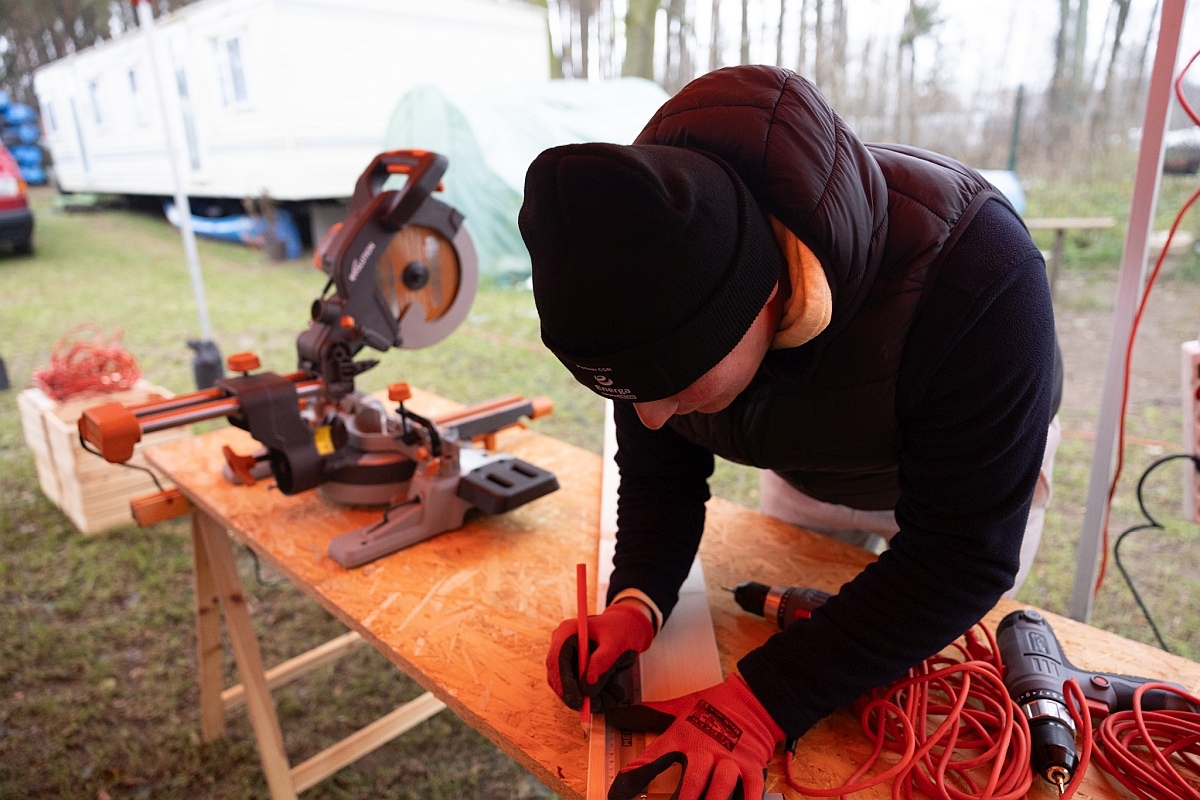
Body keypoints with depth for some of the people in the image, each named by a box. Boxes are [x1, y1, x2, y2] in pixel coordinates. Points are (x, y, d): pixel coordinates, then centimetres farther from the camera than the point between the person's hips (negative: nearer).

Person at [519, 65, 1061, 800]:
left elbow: (961, 558, -37)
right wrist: (636, 602, -33)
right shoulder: (651, 278, -30)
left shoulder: (973, 274, -45)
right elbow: (658, 470, -15)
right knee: (783, 623, 20)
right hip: (803, 471, 3)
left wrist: (765, 701, -43)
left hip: (972, 458, -2)